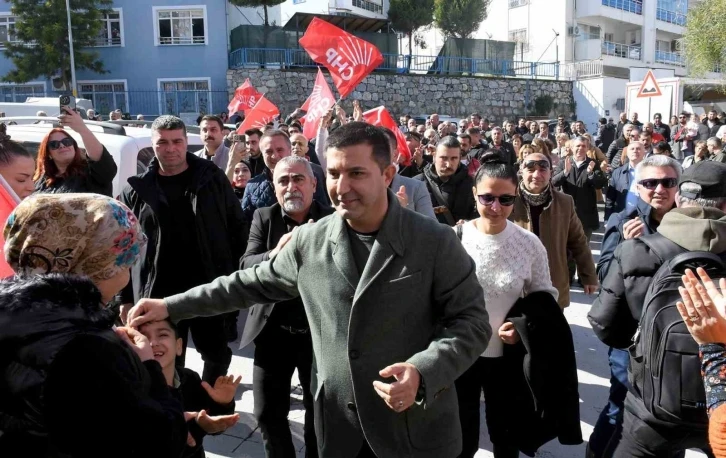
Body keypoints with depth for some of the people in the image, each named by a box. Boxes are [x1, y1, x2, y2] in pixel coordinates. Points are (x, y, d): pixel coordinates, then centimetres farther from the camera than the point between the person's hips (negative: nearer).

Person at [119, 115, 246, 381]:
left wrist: (236, 277, 0)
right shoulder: (136, 190, 2)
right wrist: (126, 298, 3)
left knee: (218, 356, 16)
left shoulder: (212, 178, 1)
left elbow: (237, 228, 4)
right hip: (158, 294, 0)